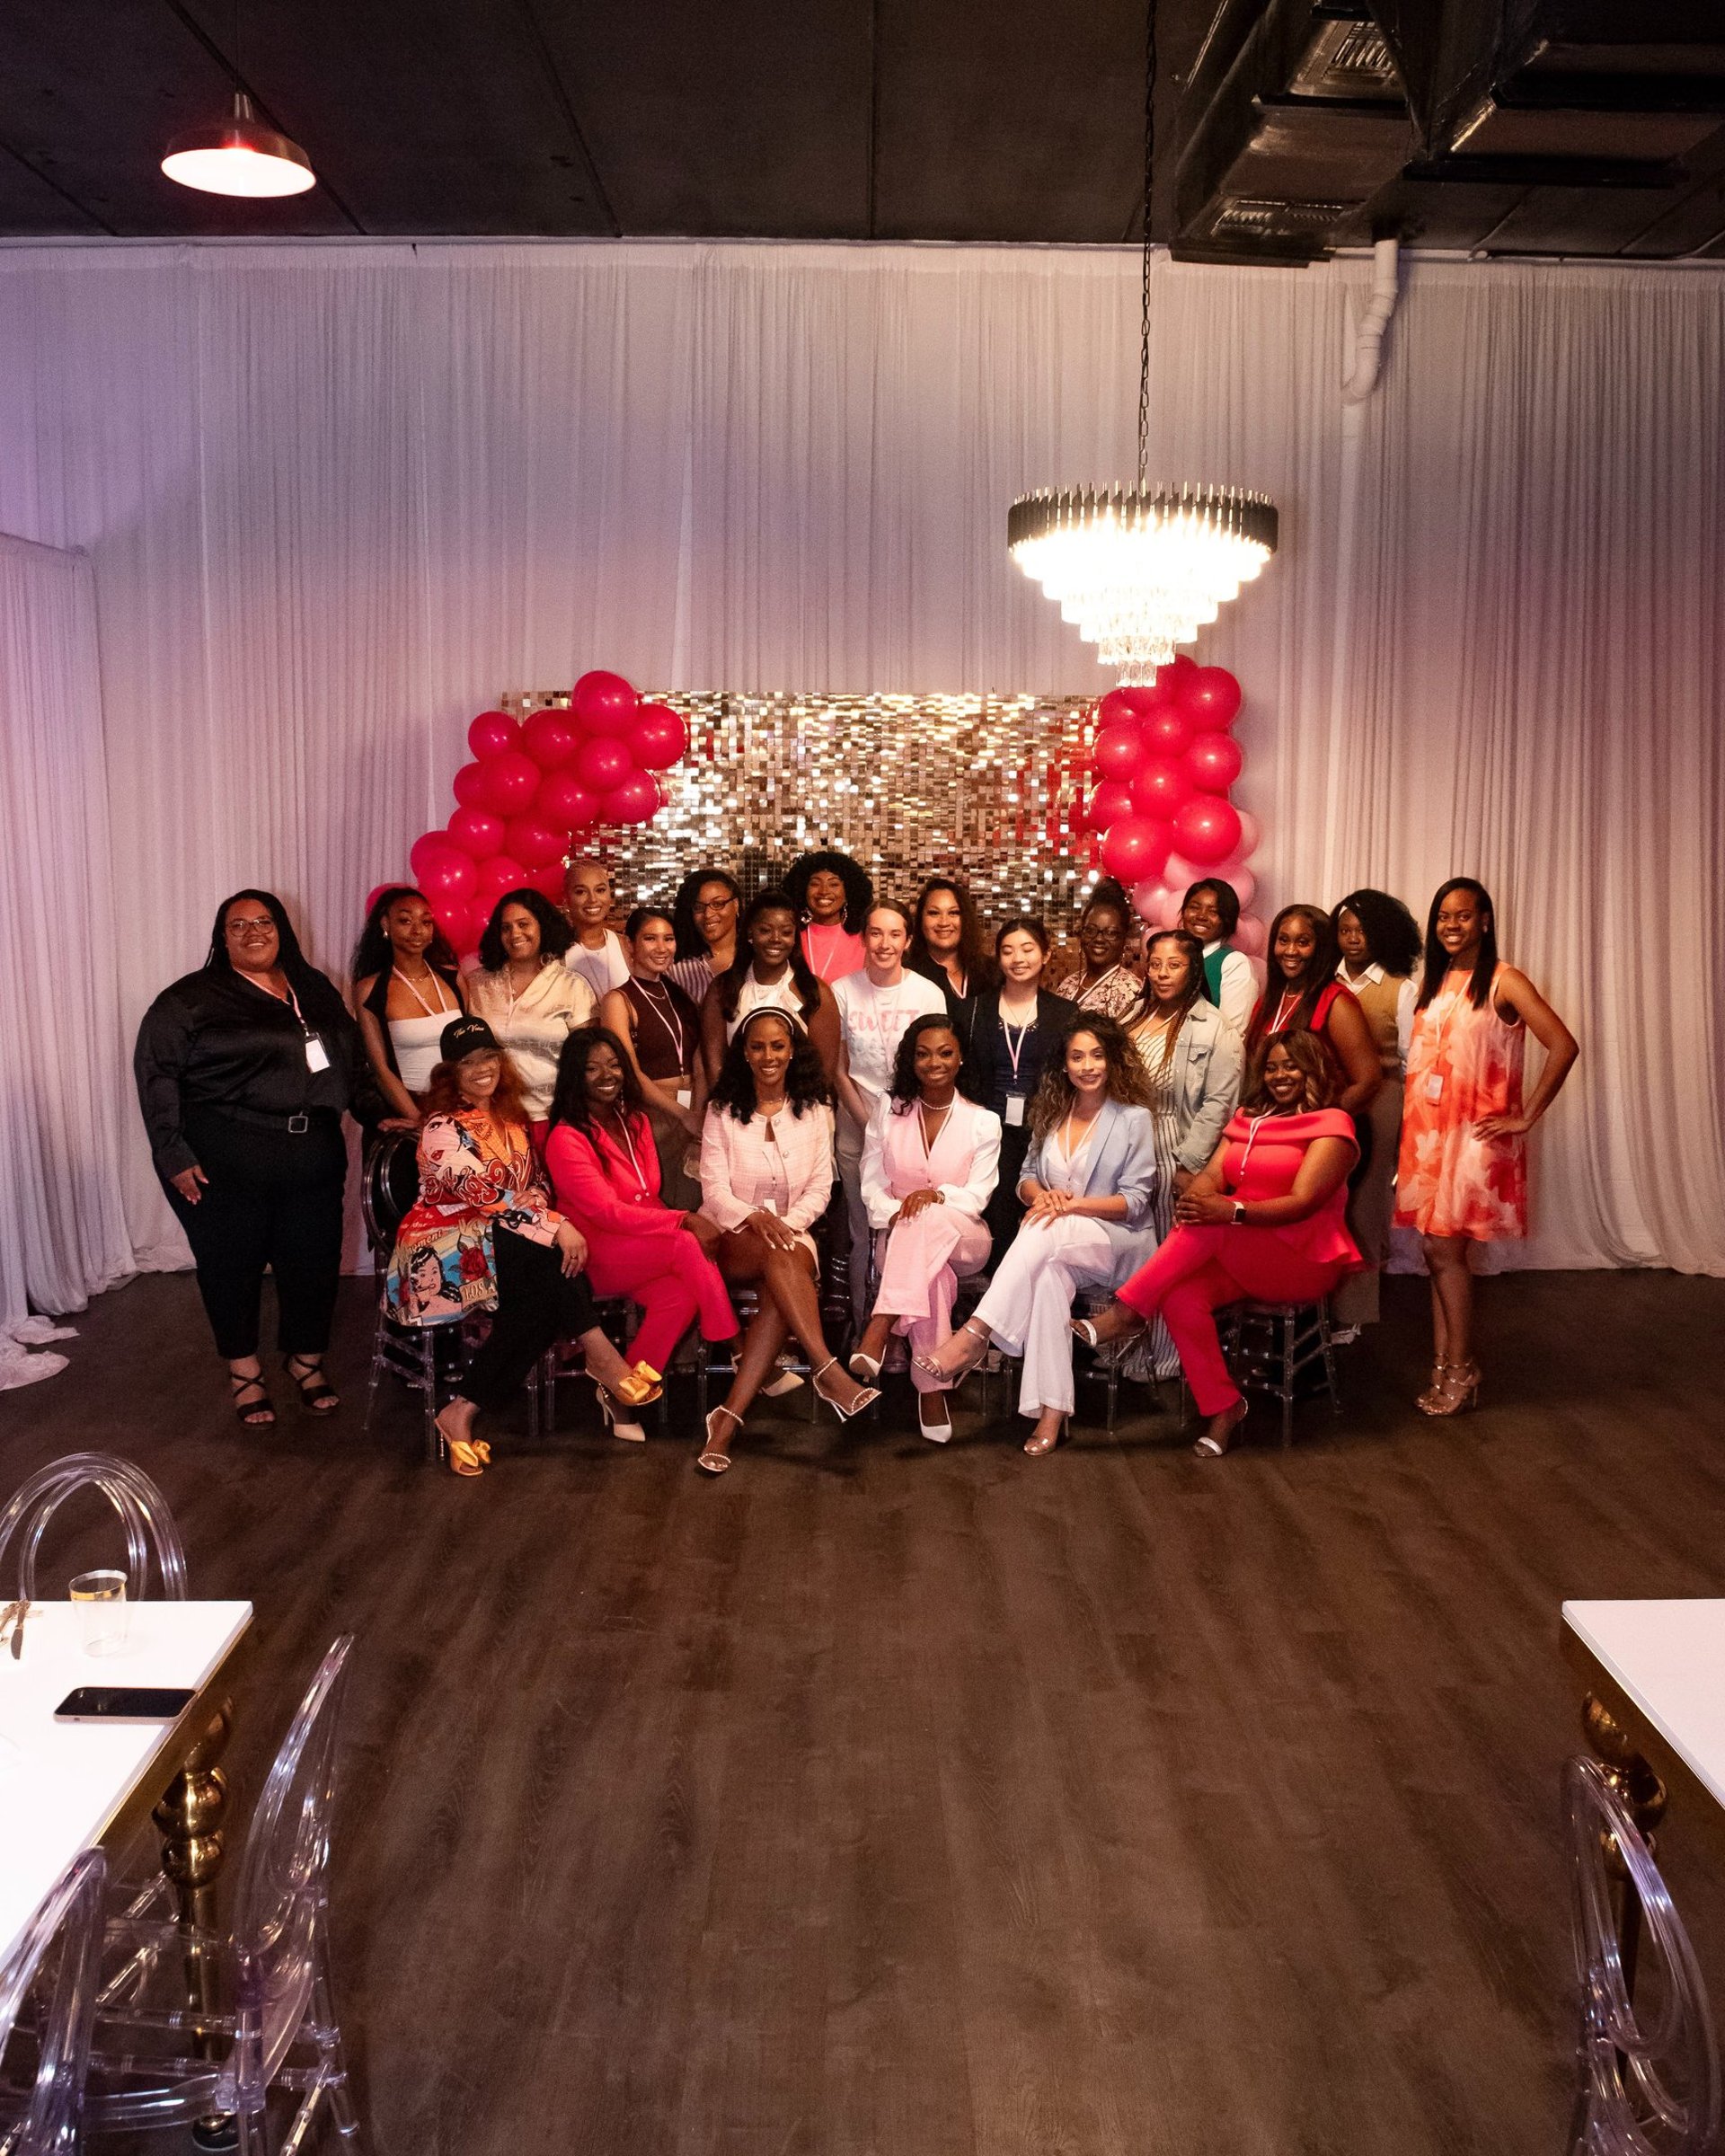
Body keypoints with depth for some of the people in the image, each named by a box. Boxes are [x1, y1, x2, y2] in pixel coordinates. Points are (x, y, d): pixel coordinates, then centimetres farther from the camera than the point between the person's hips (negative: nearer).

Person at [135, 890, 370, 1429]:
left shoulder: (315, 989, 12)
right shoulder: (190, 1000, -4)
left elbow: (352, 1061, 21)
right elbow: (155, 1073, -8)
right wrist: (174, 1154, -14)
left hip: (314, 1157, 4)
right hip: (225, 1164, -4)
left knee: (314, 1260, 9)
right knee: (233, 1263, 6)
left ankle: (306, 1358, 30)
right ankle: (243, 1369, 25)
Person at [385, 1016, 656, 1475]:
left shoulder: (509, 1117, 15)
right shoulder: (444, 1128, -10)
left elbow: (535, 1183, 11)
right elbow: (487, 1195, -21)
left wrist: (550, 1221, -13)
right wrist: (556, 1229, -28)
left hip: (502, 1240, 7)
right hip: (446, 1247, -7)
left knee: (544, 1297, -26)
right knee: (552, 1261, -32)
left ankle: (463, 1413, -22)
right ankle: (602, 1359, -22)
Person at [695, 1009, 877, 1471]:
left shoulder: (814, 1109, 11)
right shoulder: (723, 1111, 6)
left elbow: (820, 1188, 6)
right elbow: (714, 1190, -2)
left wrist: (788, 1223, -14)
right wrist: (754, 1218, -23)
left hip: (792, 1232, 1)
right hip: (731, 1238, -1)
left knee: (780, 1291, -34)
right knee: (779, 1256, -36)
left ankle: (729, 1420, -38)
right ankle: (828, 1372, -45)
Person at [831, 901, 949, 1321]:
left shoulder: (929, 994, 0)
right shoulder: (842, 992, 0)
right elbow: (839, 1070, 3)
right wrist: (869, 1124, -4)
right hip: (859, 1129, 0)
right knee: (864, 1234, 4)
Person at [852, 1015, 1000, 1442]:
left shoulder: (983, 1122, 5)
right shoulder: (889, 1109, 8)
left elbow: (977, 1197, -4)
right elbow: (871, 1184, 5)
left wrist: (937, 1195, -26)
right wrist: (894, 1212, -18)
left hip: (962, 1239, -1)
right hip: (899, 1237, 1)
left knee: (930, 1217, -40)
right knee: (932, 1277, -38)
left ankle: (877, 1334, -47)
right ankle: (932, 1391, -34)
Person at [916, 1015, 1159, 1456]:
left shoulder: (1133, 1118, 0)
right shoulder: (1051, 1113, 15)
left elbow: (1135, 1201, -5)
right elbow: (1027, 1176, 20)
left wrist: (1072, 1205, -18)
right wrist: (1042, 1194, -5)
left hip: (1118, 1243, -3)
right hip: (1057, 1245, 3)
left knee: (1046, 1233, -37)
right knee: (1050, 1274, -36)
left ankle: (974, 1335, -40)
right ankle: (1052, 1411, -38)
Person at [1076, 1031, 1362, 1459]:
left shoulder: (1331, 1124, -3)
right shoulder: (1247, 1118, 19)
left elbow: (1303, 1202, -17)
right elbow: (1212, 1176, 5)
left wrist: (1231, 1211, -32)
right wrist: (1192, 1197, -21)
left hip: (1305, 1261, -6)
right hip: (1240, 1260, 6)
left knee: (1209, 1227, -32)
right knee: (1180, 1297, -26)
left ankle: (1126, 1313, -26)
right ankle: (1223, 1408, -15)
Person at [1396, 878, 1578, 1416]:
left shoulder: (1504, 982, -8)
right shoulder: (1435, 982, 13)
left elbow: (1563, 1047, -16)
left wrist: (1525, 1117, -13)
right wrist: (1409, 1128, 9)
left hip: (1472, 1134, -6)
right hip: (1427, 1131, 6)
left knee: (1445, 1249, -6)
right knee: (1438, 1252, 7)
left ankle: (1460, 1372, 5)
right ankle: (1443, 1367, 13)